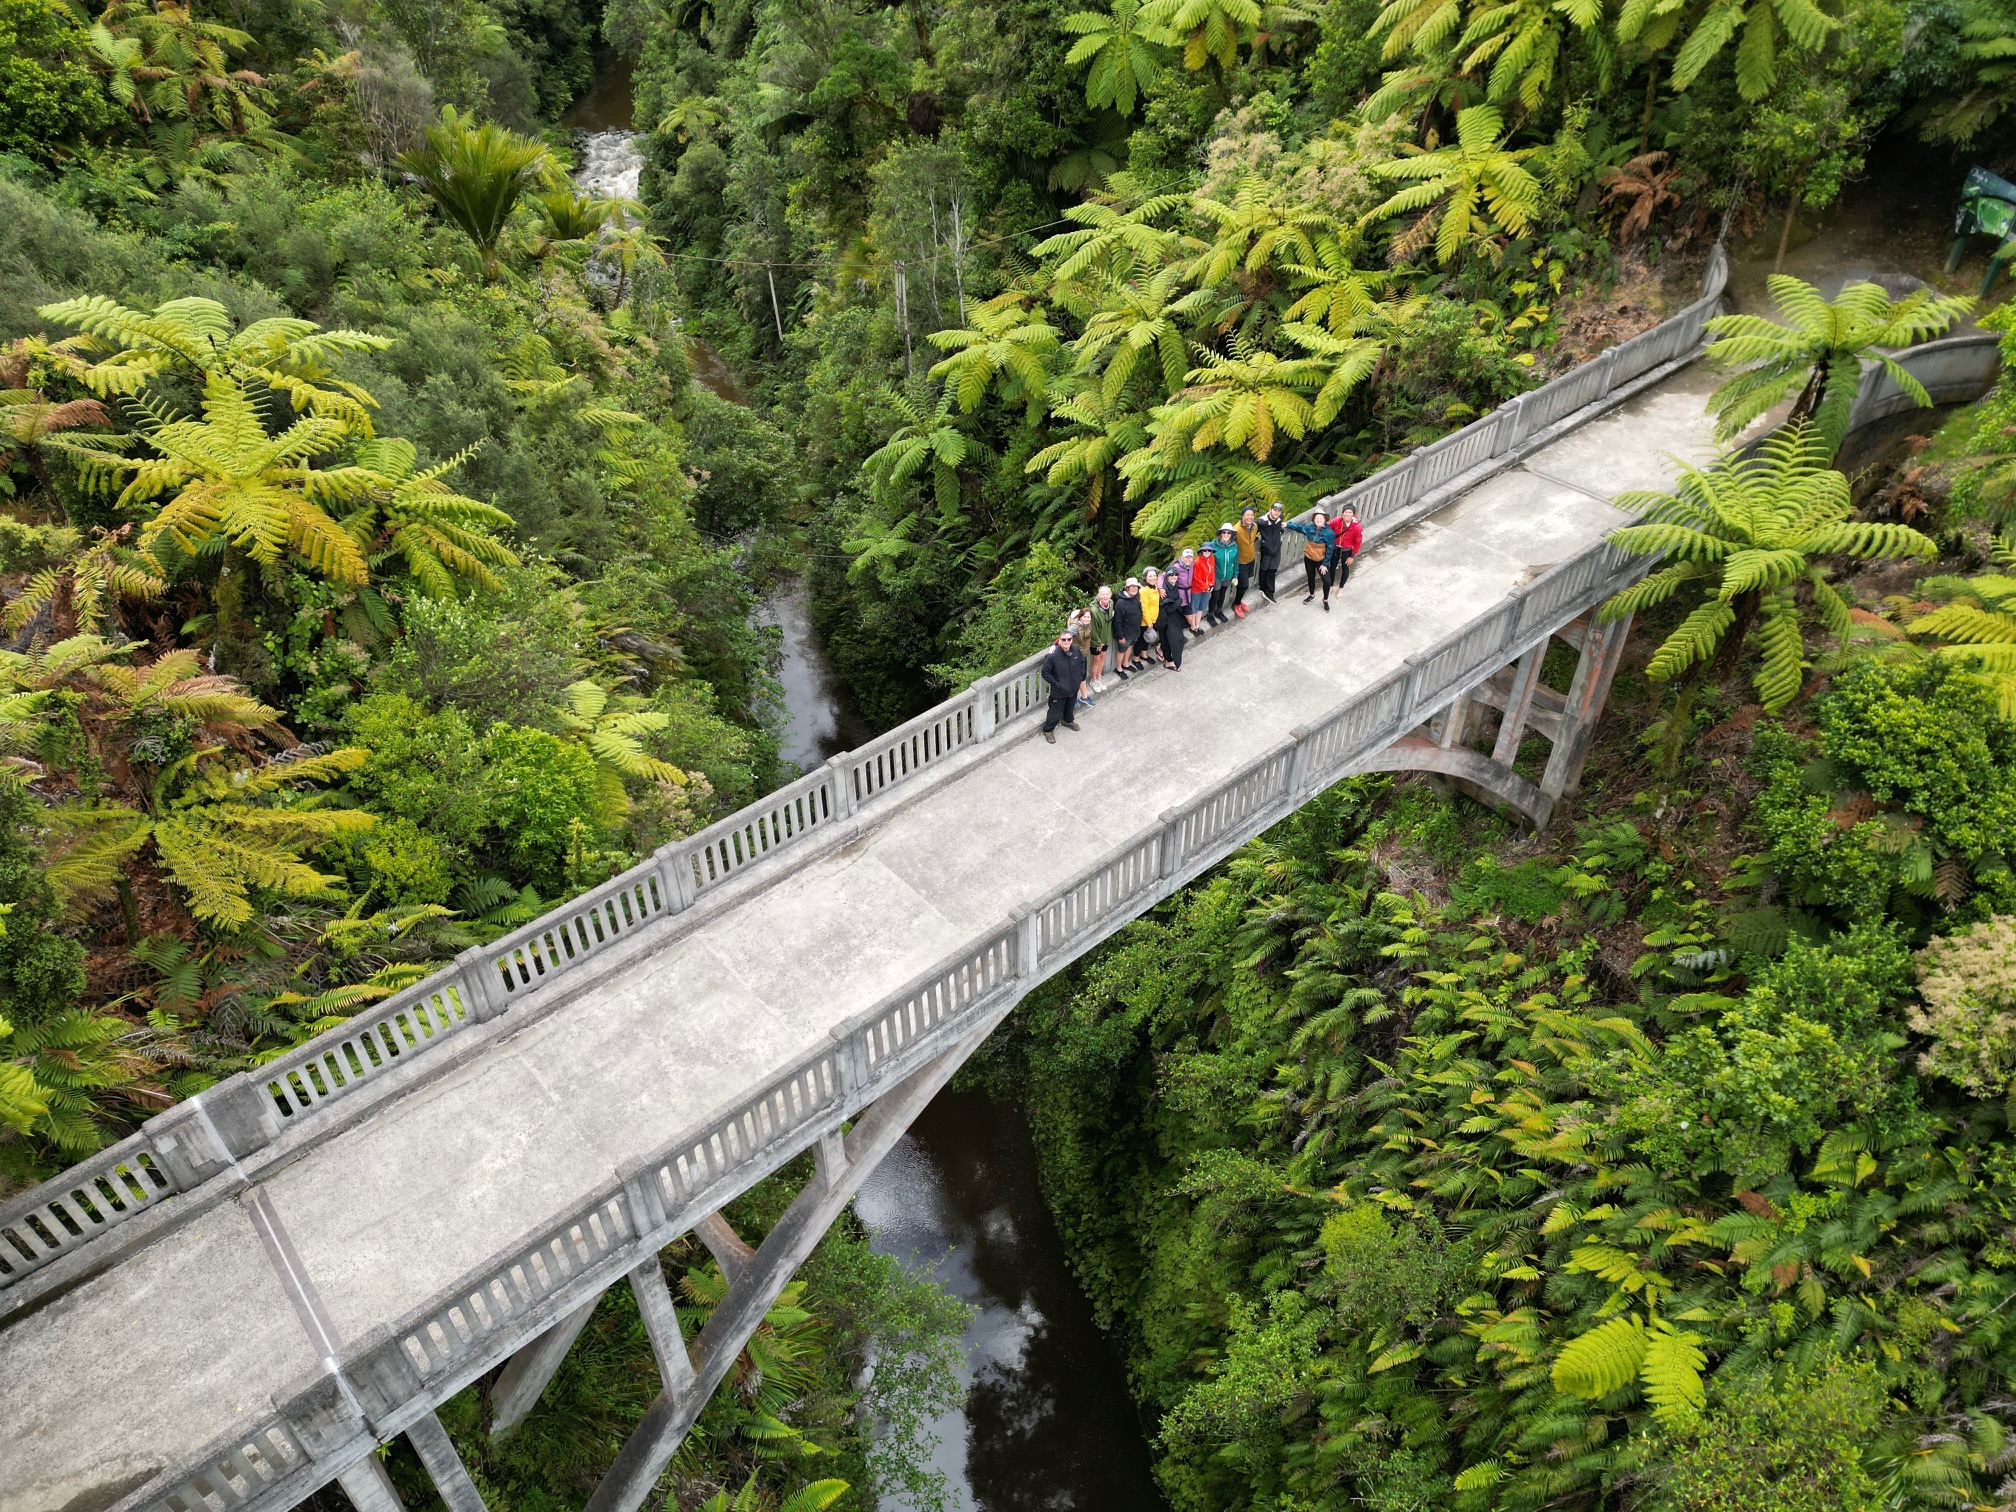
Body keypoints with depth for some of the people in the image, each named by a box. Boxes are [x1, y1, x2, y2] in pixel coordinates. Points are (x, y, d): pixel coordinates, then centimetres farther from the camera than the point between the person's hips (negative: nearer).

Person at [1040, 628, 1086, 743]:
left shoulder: (1076, 651, -12)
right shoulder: (1053, 656, -28)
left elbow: (1082, 661, 11)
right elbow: (1045, 673, -17)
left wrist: (1081, 675, 6)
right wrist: (1056, 684, -17)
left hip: (1073, 688, 6)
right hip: (1059, 691, -5)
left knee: (1070, 707, 29)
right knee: (1055, 712, 7)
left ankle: (1067, 720, 57)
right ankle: (1048, 730, 30)